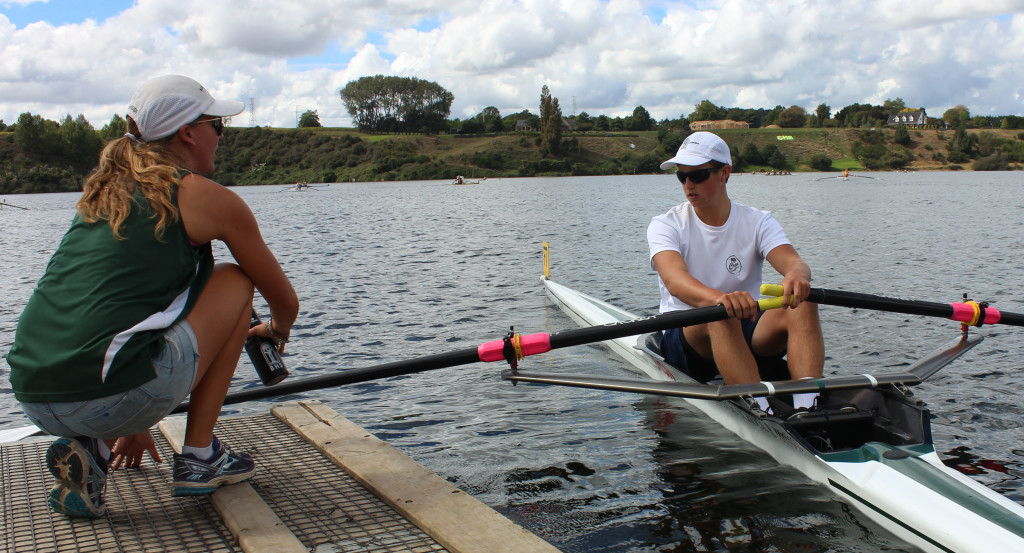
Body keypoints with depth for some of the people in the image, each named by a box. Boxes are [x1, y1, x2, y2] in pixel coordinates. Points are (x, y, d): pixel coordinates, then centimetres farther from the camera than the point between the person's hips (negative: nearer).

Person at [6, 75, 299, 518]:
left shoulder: (102, 191, 21)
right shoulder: (208, 198, 1)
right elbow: (285, 302, 11)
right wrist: (275, 332, 38)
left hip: (32, 399, 7)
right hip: (110, 395, -7)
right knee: (235, 281, 11)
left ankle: (90, 448, 12)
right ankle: (199, 456, 13)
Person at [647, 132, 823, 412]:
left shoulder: (758, 222, 5)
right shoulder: (666, 225, -3)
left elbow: (793, 261, -15)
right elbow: (673, 277, -24)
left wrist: (797, 275, -43)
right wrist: (719, 298, -47)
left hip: (748, 336, 3)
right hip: (686, 340, -2)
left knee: (801, 304, -26)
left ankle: (807, 405, -44)